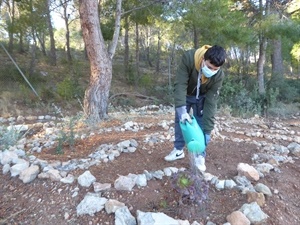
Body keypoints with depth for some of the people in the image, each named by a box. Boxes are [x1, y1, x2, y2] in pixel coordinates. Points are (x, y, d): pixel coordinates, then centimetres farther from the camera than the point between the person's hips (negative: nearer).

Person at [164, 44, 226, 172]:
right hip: (184, 94, 1)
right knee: (180, 120, 7)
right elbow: (180, 84, -39)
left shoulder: (219, 75, -33)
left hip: (202, 97, 0)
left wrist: (207, 129, -32)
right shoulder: (188, 58, -39)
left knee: (201, 124, -7)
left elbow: (210, 102, -30)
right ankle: (179, 150, 23)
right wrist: (182, 109, -51)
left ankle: (200, 156, 7)